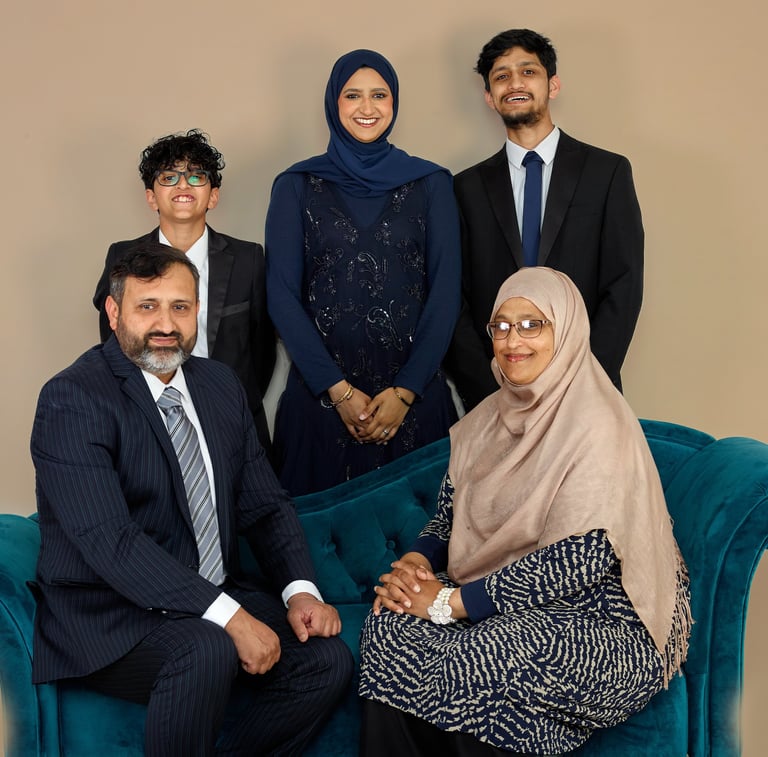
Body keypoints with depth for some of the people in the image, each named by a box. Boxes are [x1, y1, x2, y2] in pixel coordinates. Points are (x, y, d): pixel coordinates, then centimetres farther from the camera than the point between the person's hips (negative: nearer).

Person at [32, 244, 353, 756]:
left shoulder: (222, 384, 10)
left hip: (215, 595, 7)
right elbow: (109, 540, -24)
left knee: (327, 661, -13)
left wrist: (300, 590, -7)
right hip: (108, 615, -6)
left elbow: (264, 503, 11)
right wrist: (228, 616, -29)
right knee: (208, 650, -34)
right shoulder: (74, 399, -13)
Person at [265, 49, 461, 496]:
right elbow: (283, 295, -1)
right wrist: (339, 391, -9)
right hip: (320, 397, 0)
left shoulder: (430, 184, 6)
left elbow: (445, 292, 1)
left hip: (414, 397, 1)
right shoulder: (298, 186, 4)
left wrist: (405, 391, -8)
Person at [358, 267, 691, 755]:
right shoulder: (491, 418, 8)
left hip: (604, 620, -6)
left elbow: (579, 560, -24)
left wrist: (451, 602, -21)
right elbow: (449, 513, 13)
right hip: (500, 596, 7)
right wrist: (415, 563, -10)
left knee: (480, 664, -32)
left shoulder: (598, 426, -17)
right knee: (389, 625, -18)